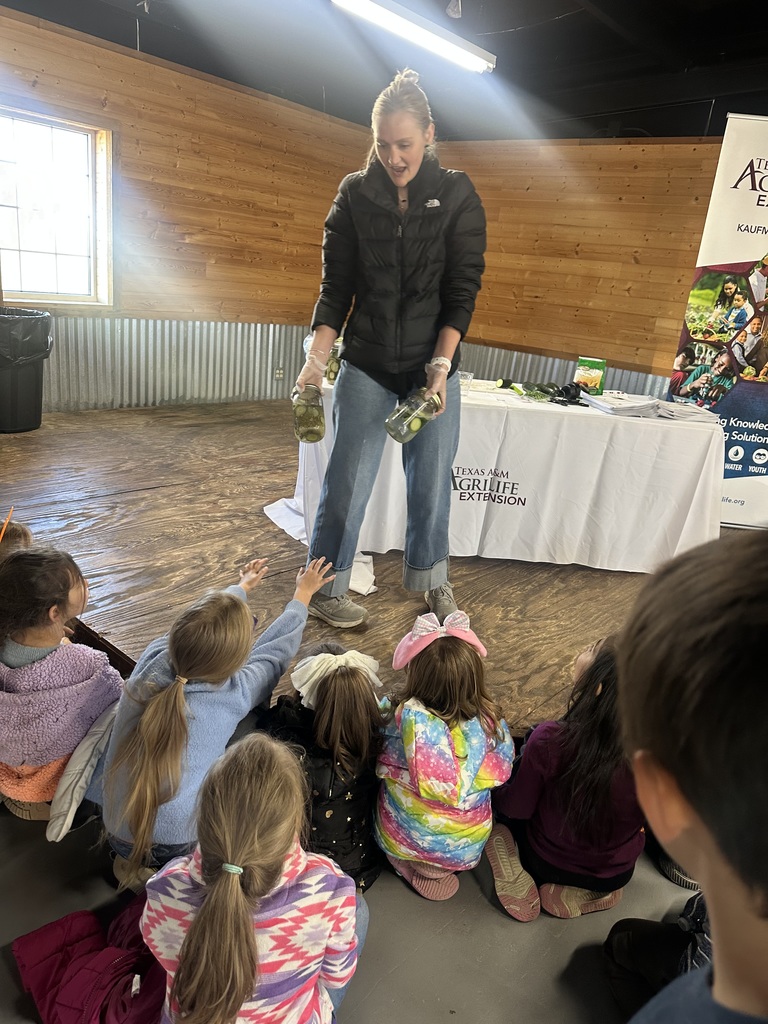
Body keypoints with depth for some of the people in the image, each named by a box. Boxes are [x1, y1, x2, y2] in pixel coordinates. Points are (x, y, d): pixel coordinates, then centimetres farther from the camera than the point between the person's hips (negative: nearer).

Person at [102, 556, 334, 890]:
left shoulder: (153, 657, -14)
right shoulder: (234, 694, -21)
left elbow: (201, 617, 7)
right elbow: (278, 646, -2)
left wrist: (242, 587, 27)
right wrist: (302, 594, 18)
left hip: (117, 834, 5)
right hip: (177, 847, -4)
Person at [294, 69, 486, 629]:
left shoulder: (457, 196, 1)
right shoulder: (355, 195, 3)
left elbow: (462, 289, -5)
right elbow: (336, 287, 1)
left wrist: (441, 365, -17)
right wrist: (316, 359, -12)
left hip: (432, 367, 0)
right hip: (366, 366, 0)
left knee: (431, 482, 7)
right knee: (347, 482, -2)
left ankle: (431, 582, 28)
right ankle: (325, 589, 15)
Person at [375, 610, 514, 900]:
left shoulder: (407, 716, -34)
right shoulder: (489, 720, -21)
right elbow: (502, 771, -6)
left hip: (404, 841, -2)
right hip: (468, 848, 3)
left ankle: (409, 864, 12)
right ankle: (438, 866, 17)